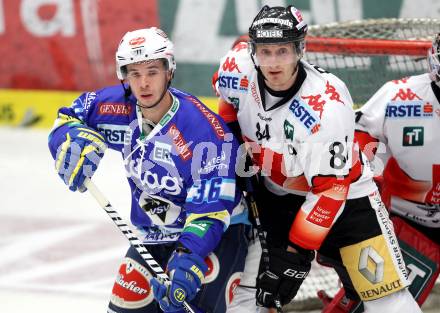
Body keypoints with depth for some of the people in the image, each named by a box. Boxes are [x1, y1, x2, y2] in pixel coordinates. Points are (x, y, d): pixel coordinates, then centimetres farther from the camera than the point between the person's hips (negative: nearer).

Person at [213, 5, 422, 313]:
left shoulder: (327, 105, -30)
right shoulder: (237, 70, -17)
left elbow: (328, 190, -26)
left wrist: (296, 252, -26)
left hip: (343, 194, -4)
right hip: (273, 192, 4)